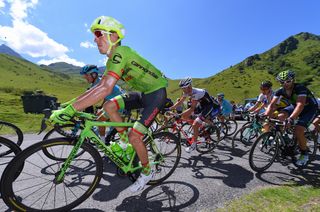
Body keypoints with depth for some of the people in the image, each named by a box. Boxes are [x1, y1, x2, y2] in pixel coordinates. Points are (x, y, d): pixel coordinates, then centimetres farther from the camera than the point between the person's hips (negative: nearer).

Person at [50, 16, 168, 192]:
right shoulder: (112, 59, 7)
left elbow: (106, 89, -36)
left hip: (156, 93, -8)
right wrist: (69, 103, 0)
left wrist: (70, 110, -35)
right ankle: (125, 140, 12)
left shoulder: (120, 53, -23)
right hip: (143, 93, 8)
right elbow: (98, 87, 6)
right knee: (108, 106, -6)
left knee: (134, 136, -13)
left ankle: (147, 172, 14)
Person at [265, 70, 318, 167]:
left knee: (298, 131, -22)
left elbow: (300, 105, -45)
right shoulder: (280, 91, -16)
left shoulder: (300, 88, -31)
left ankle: (304, 154, 2)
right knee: (280, 117, -21)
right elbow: (272, 105, -22)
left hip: (310, 108, -6)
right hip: (295, 106, 6)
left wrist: (291, 118, -60)